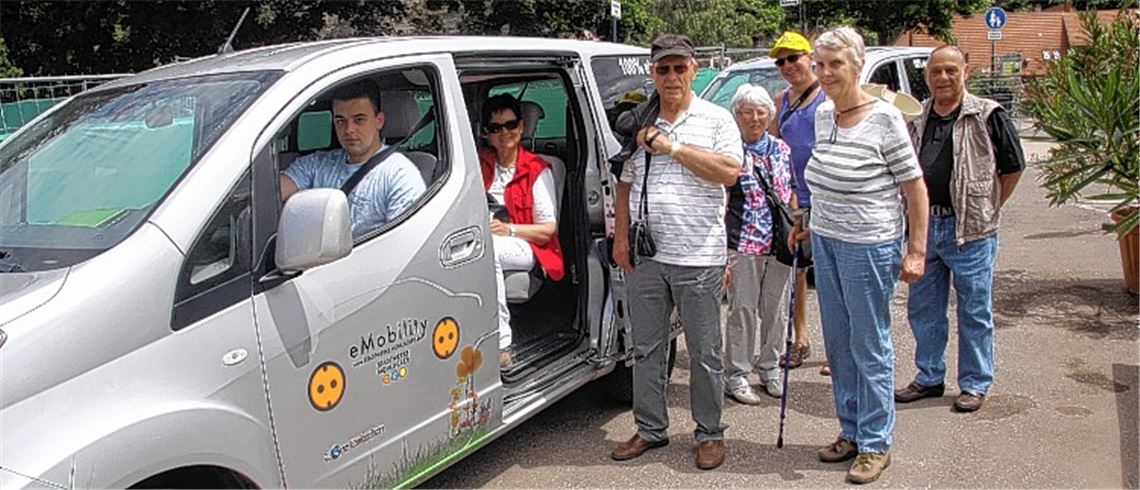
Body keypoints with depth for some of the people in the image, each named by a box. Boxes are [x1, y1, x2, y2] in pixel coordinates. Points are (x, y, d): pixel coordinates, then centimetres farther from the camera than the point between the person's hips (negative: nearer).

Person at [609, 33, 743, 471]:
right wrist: (620, 237, 5)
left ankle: (710, 434, 20)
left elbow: (729, 172, -12)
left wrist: (673, 147, -13)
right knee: (646, 349, 12)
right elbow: (625, 184, 15)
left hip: (698, 258, -4)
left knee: (705, 353, 5)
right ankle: (650, 429, 26)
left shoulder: (716, 119, 2)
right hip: (644, 257, 4)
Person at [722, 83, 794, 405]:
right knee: (743, 310, 0)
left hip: (780, 245, 5)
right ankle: (736, 375, 12)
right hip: (744, 245, -5)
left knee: (777, 310, 12)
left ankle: (769, 367, 29)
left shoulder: (781, 150, 11)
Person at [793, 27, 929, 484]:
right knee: (838, 343, 14)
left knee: (870, 347, 3)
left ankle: (875, 445, 16)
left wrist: (917, 250, -14)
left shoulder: (884, 118, -14)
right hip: (825, 242, 7)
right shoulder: (822, 114, 6)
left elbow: (914, 186, -11)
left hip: (869, 247, -7)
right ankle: (850, 431, 29)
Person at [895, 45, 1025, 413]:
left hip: (970, 230, -5)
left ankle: (975, 383, 20)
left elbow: (1013, 167, 0)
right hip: (924, 226, 5)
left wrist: (989, 209, 2)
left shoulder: (988, 116, -6)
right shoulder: (917, 118, 8)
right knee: (923, 309, 13)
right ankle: (929, 377, 28)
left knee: (974, 312, 6)